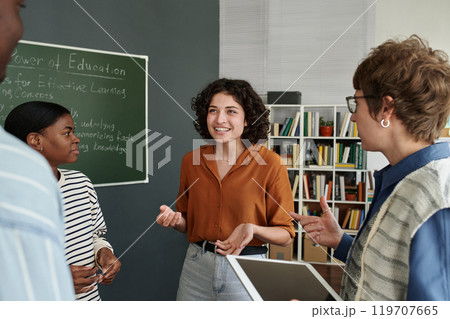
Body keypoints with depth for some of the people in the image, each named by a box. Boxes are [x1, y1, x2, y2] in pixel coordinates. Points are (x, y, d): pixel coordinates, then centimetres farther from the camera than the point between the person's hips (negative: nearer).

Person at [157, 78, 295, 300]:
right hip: (196, 266, 3)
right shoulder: (191, 160, 0)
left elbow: (285, 235, -6)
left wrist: (252, 229, -24)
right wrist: (175, 219, -9)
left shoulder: (268, 163, -11)